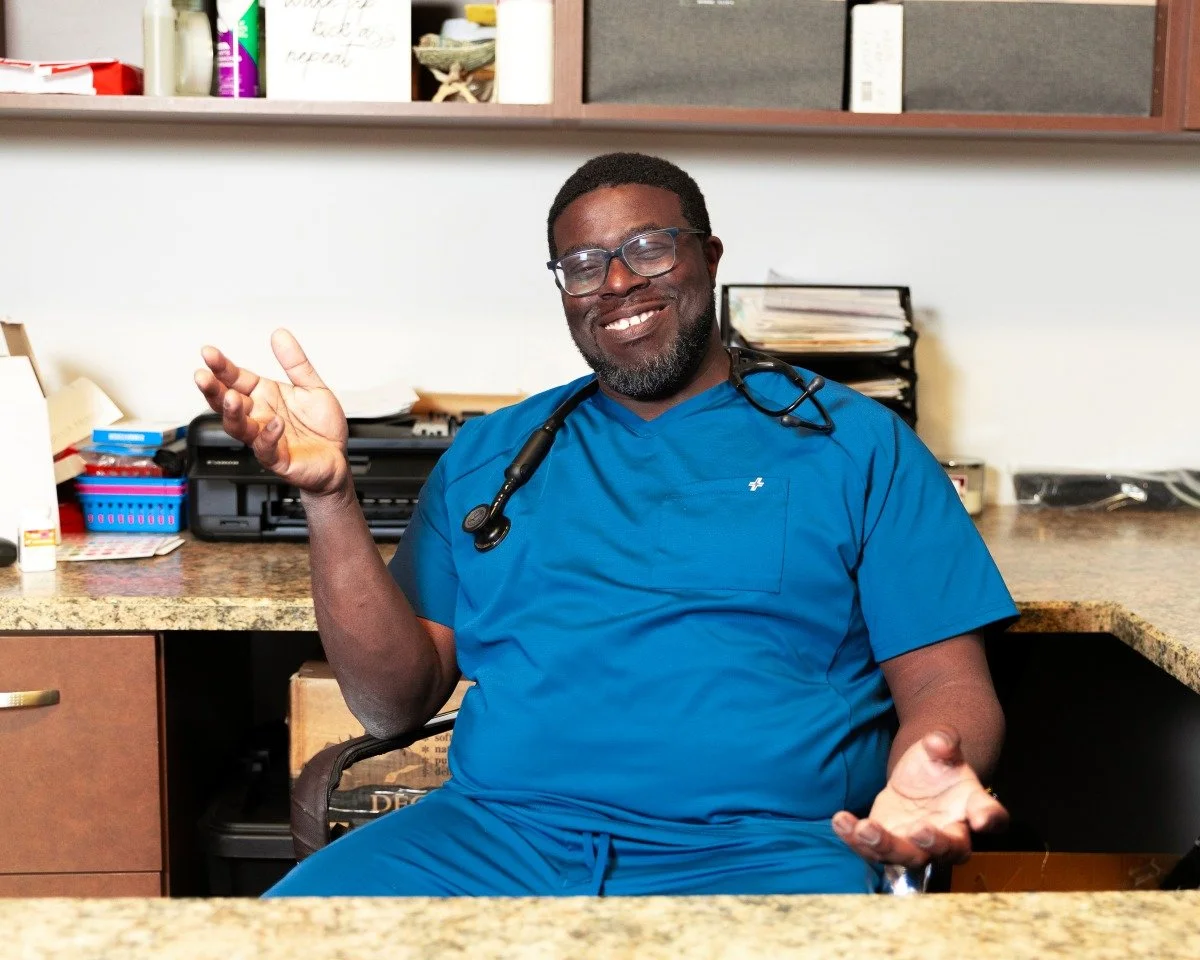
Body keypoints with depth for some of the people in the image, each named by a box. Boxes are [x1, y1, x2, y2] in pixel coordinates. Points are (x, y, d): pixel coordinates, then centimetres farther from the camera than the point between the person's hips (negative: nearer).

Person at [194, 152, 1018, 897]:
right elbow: (395, 705, 12)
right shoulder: (490, 455, 18)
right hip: (493, 837, 2)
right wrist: (330, 492, 0)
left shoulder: (854, 442, 10)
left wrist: (925, 777, -20)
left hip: (758, 852, -1)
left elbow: (948, 689, 4)